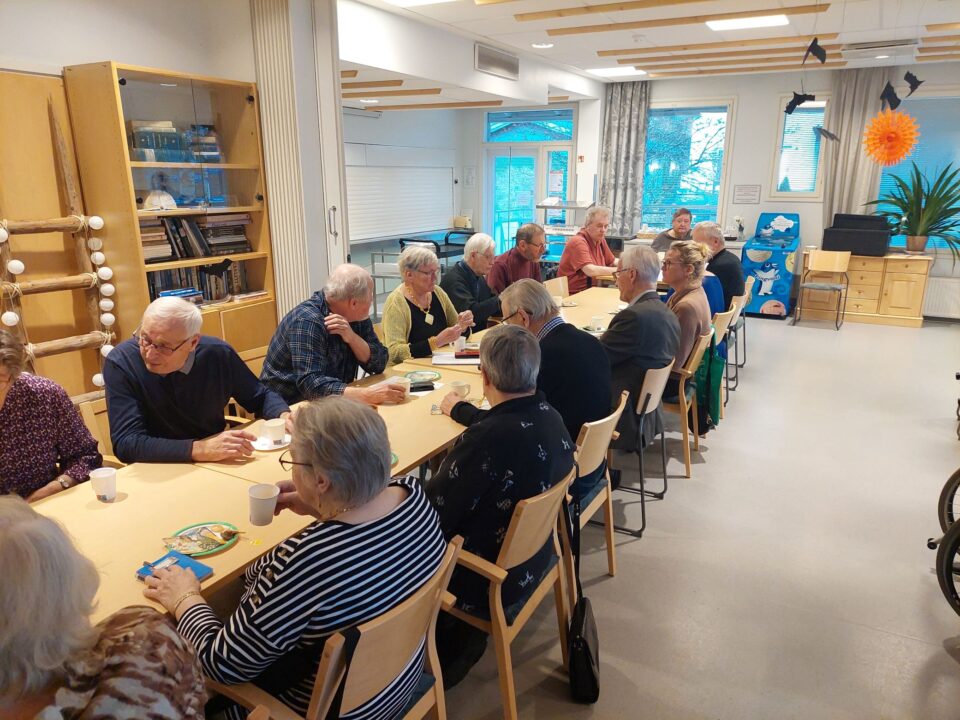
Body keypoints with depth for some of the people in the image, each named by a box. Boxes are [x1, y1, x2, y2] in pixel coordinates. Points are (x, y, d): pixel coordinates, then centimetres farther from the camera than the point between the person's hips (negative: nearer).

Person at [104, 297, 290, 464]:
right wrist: (199, 450, -32)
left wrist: (285, 416, -15)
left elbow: (260, 397, 6)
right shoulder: (120, 363, -15)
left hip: (218, 468, 2)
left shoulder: (218, 355, -9)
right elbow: (126, 443, -21)